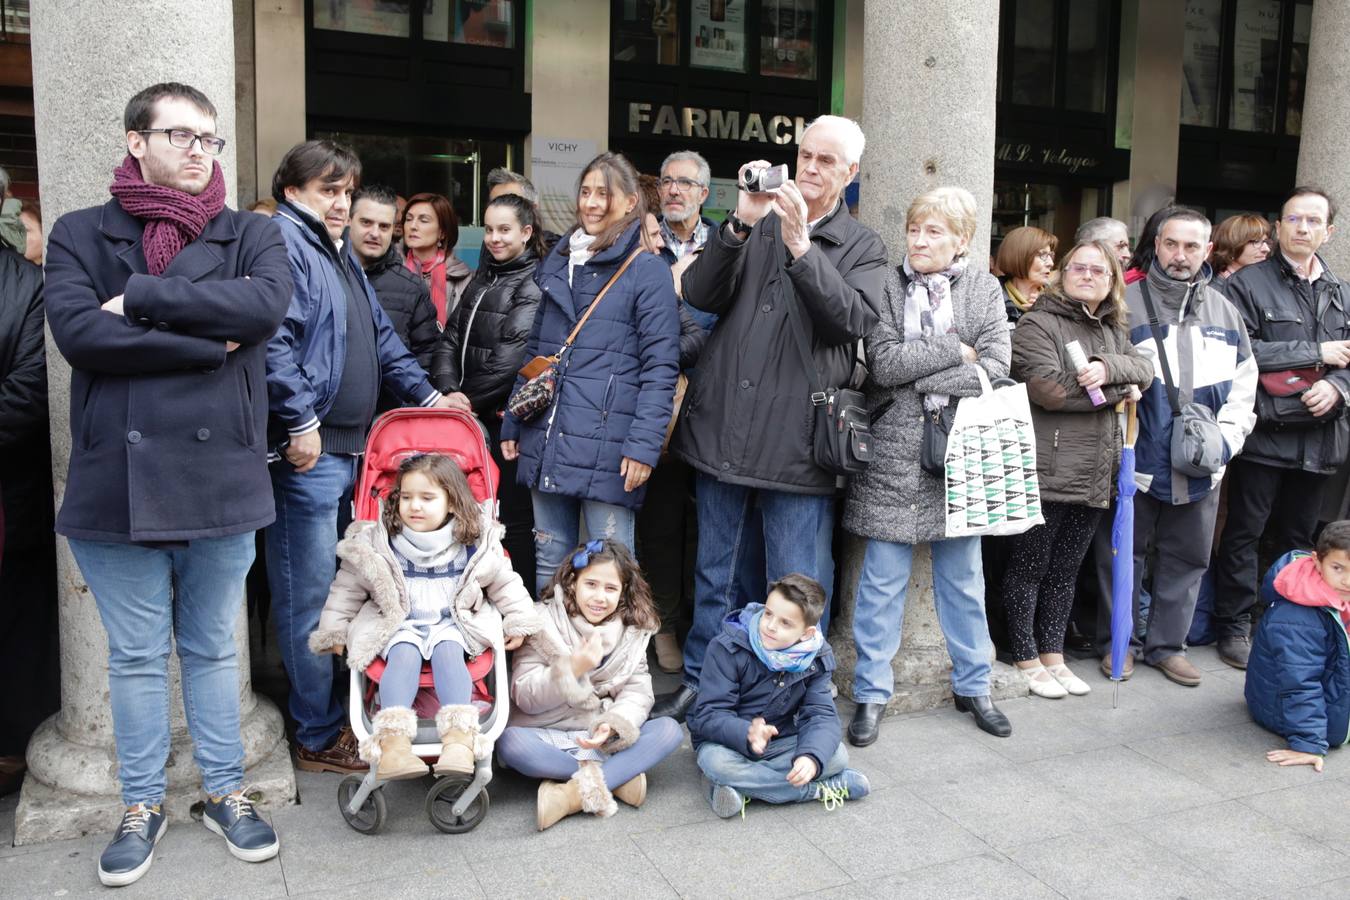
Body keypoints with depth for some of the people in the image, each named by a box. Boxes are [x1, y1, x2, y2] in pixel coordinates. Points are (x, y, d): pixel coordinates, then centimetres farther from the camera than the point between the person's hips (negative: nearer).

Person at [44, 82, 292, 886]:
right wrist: (206, 344, -13)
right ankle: (143, 803, 29)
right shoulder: (80, 235, 5)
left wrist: (141, 297, -14)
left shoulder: (250, 235, 6)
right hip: (118, 480, 0)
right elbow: (77, 329, -13)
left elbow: (268, 302, -16)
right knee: (136, 655, 12)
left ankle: (226, 791, 30)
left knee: (213, 647, 15)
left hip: (221, 478, 1)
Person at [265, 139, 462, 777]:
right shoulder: (281, 243, -8)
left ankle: (337, 712, 27)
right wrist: (301, 421, -21)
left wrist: (425, 395, 20)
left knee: (335, 587, 15)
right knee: (310, 595, -3)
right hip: (308, 447, -10)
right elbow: (273, 338, -20)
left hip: (349, 445, 10)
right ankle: (320, 738, 7)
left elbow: (380, 338, 27)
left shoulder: (338, 253, 23)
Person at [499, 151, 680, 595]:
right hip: (546, 442, 6)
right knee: (549, 561, 15)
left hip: (606, 448, -6)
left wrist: (644, 445, -16)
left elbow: (660, 370, -9)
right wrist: (512, 424, 16)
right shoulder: (557, 263, 16)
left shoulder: (648, 272, -4)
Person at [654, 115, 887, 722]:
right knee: (716, 571, 16)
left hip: (796, 440, -2)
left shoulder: (861, 247, 7)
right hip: (723, 427, 3)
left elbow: (856, 318, -12)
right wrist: (741, 224, -15)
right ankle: (700, 681, 32)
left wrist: (801, 246, -20)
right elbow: (699, 295, -2)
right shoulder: (754, 225, 12)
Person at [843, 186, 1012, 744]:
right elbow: (884, 363, -12)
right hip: (894, 452, -2)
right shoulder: (887, 285, 1)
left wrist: (921, 379, -11)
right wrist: (955, 352, -10)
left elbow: (995, 368, -7)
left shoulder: (984, 289, 5)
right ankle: (871, 693, 16)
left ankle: (972, 685, 29)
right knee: (883, 580, 4)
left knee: (963, 577, 13)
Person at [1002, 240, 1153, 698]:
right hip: (1044, 472, -7)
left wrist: (1107, 368, -17)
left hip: (1093, 477, 7)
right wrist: (1119, 391, -8)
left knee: (1065, 572, 15)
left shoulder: (1113, 331, 20)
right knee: (1029, 568, 3)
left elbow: (1145, 369, 4)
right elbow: (1048, 388, -18)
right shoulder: (1037, 324, -5)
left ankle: (1053, 656, 25)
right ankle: (1027, 660, 14)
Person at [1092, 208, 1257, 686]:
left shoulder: (1223, 310, 11)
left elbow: (1243, 382, 13)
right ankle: (1118, 641, 20)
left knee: (1187, 556, 12)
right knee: (1124, 553, 5)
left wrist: (1227, 437, 1)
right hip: (1137, 460, -4)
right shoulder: (1127, 302, -3)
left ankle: (1167, 644, 26)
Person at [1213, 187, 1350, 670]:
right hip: (1264, 433, -5)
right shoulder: (1248, 284, -4)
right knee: (1244, 534, 3)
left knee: (1298, 538, 15)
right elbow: (1240, 352, -16)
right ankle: (1234, 626, 14)